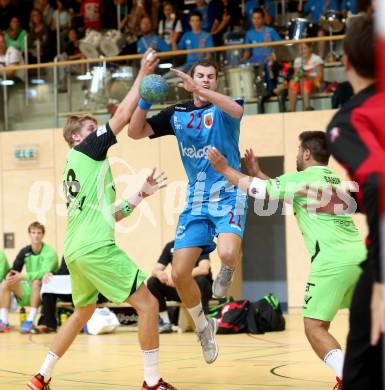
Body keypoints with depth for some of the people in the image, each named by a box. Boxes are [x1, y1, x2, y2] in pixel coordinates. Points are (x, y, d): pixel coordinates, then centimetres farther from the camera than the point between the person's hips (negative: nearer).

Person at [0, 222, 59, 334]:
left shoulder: (49, 252, -13)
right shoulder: (25, 251, 4)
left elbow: (45, 272, -27)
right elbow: (15, 269, 4)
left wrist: (23, 277, -35)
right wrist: (10, 275, -21)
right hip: (29, 291, 6)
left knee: (36, 282, -36)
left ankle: (30, 321, -36)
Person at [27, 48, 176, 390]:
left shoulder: (75, 168, 24)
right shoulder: (86, 150, 0)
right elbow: (122, 116, -8)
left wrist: (140, 195, 24)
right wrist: (143, 74, -2)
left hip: (76, 249, 10)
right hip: (95, 247, -10)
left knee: (83, 313, 25)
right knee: (148, 304, -6)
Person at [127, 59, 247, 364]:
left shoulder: (222, 107, -5)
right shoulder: (176, 114, 8)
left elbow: (236, 110, -30)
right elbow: (136, 132, 4)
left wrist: (198, 89, -39)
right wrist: (144, 101, -13)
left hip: (228, 194, -4)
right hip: (196, 200, 4)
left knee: (227, 254, -32)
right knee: (179, 274, -4)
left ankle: (226, 270, 7)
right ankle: (203, 327, 21)